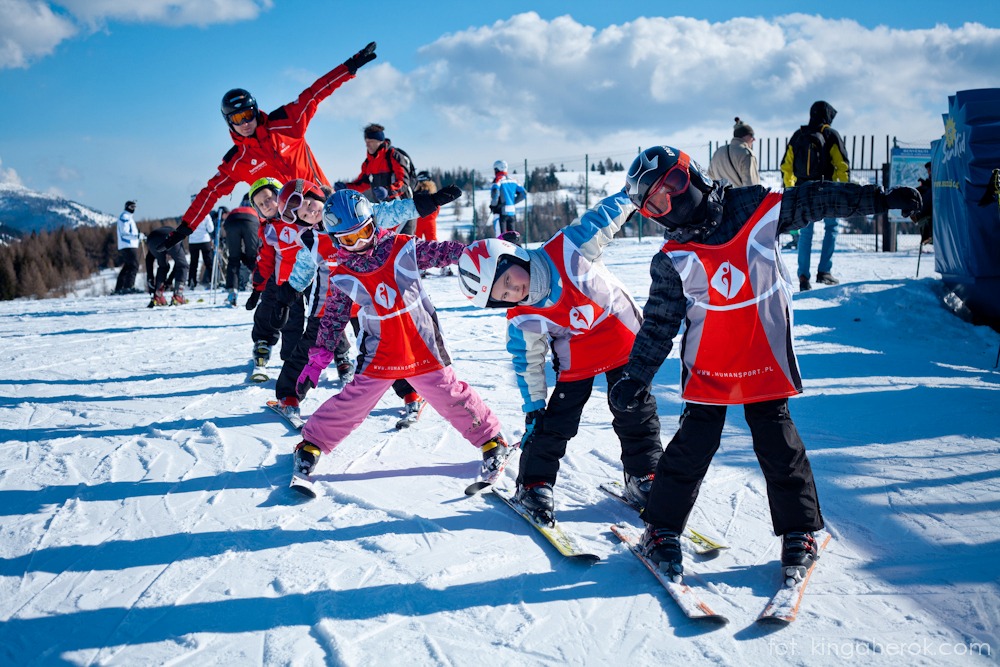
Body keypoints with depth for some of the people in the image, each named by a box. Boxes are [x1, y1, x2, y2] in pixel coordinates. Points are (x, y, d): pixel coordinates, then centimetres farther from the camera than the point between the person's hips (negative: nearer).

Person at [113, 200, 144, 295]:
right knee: (134, 266, -15)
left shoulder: (128, 217, 24)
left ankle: (118, 288, 12)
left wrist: (139, 237, 16)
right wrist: (138, 236, -20)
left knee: (127, 267, 12)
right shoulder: (125, 217, -8)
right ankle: (128, 287, -21)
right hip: (129, 246, -10)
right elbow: (124, 233, -17)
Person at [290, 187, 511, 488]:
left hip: (423, 349, 0)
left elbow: (445, 252, -4)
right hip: (379, 358, 0)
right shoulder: (343, 277, -4)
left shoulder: (403, 248, -7)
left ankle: (491, 439, 27)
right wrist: (317, 359, 5)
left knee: (452, 397, 8)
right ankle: (312, 444, 23)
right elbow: (333, 319, 6)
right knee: (350, 404, 2)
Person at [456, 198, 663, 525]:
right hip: (576, 360, 0)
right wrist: (533, 408, 0)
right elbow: (528, 364, -4)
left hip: (623, 337, 0)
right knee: (555, 423, -3)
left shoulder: (568, 248, -25)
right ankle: (535, 485, 15)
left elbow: (606, 215, -12)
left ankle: (644, 477, 24)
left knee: (636, 415, 6)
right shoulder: (521, 321, -19)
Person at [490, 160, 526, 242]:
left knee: (501, 235, -7)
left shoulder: (498, 180, -6)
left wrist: (493, 205, -6)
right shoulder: (512, 181, 13)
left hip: (501, 211, -6)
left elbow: (495, 193, -23)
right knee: (511, 235, 11)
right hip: (511, 211, 6)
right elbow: (523, 194, 13)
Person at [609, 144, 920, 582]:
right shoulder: (672, 260, -5)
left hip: (765, 361, 0)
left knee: (778, 444, 4)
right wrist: (636, 377, -8)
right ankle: (662, 529, 14)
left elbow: (815, 200, 3)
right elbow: (659, 323, -2)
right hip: (707, 369, 0)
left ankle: (799, 531, 19)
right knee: (695, 444, -1)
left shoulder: (757, 209, -6)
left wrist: (879, 199, 4)